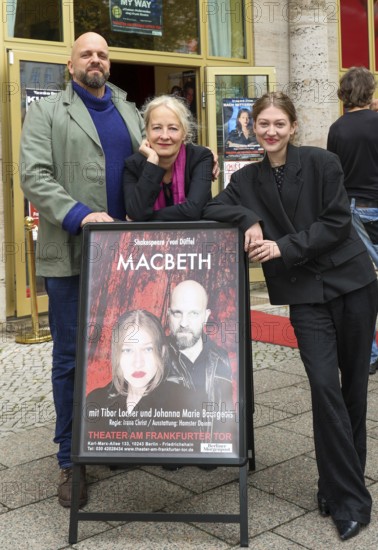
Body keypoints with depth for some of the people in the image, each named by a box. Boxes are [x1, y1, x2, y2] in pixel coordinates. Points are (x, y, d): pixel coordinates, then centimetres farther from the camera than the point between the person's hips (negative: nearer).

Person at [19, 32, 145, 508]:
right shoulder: (47, 112, 4)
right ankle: (70, 459, 14)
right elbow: (35, 176, -8)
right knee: (71, 357, 2)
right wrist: (80, 215, -22)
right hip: (71, 254, -4)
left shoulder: (129, 112, 18)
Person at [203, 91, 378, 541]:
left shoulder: (321, 163, -3)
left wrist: (284, 247, -16)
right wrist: (250, 219, -16)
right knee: (324, 386, -10)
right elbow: (212, 208, 0)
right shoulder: (248, 179, 8)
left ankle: (341, 484, 26)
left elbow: (336, 222, -8)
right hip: (305, 294, 1)